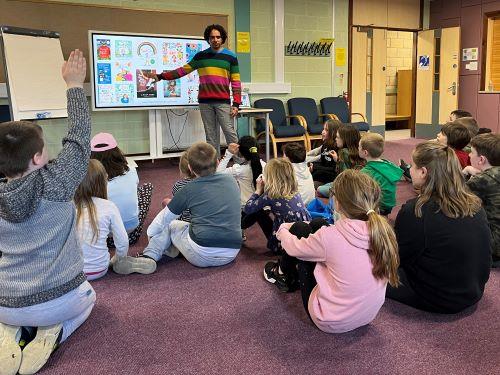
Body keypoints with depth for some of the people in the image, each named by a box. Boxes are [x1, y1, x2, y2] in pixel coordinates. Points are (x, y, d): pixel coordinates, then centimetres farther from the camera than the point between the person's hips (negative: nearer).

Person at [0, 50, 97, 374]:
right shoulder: (57, 183, -19)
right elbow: (79, 137, -6)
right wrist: (75, 84, 2)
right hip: (63, 301, -3)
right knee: (88, 297, 34)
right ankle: (54, 332, 3)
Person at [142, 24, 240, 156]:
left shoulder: (230, 56, 5)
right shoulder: (201, 56, 13)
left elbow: (236, 82, 2)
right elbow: (183, 70, 15)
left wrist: (236, 104, -7)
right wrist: (160, 76, 9)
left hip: (223, 102, -3)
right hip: (205, 102, 3)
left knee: (229, 132, -9)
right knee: (211, 136, 5)